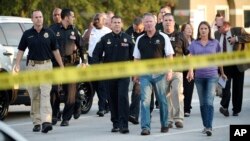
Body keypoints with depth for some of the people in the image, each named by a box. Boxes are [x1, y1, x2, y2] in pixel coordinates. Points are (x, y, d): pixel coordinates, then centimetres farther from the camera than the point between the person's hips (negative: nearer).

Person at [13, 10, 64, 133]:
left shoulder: (49, 33, 4)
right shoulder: (27, 34, 5)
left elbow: (55, 50, 9)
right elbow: (21, 50, 9)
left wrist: (61, 66, 8)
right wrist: (17, 65, -3)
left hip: (46, 65, -2)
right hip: (32, 66, 2)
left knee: (45, 94, -14)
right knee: (34, 96, 6)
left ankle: (46, 121, -24)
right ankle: (36, 122, 15)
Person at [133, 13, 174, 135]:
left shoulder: (163, 37, 1)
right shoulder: (140, 40, 9)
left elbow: (169, 55, 0)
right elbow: (136, 58, 14)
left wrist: (169, 71, -9)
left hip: (159, 73, -1)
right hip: (145, 74, 1)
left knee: (162, 100, 8)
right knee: (145, 100, -9)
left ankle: (164, 124, 23)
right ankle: (145, 127, -12)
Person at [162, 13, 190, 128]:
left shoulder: (180, 36, 8)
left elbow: (188, 54, 11)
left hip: (177, 70, -1)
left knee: (177, 92, -17)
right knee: (166, 95, 3)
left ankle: (178, 118, -13)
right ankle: (168, 119, 12)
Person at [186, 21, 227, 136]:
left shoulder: (215, 43, 4)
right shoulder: (194, 44, 6)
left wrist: (222, 73, 19)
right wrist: (190, 71, -16)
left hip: (212, 76, -2)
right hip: (199, 76, 2)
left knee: (209, 102, -13)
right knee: (202, 103, 9)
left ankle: (209, 127, -19)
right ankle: (205, 126, 18)